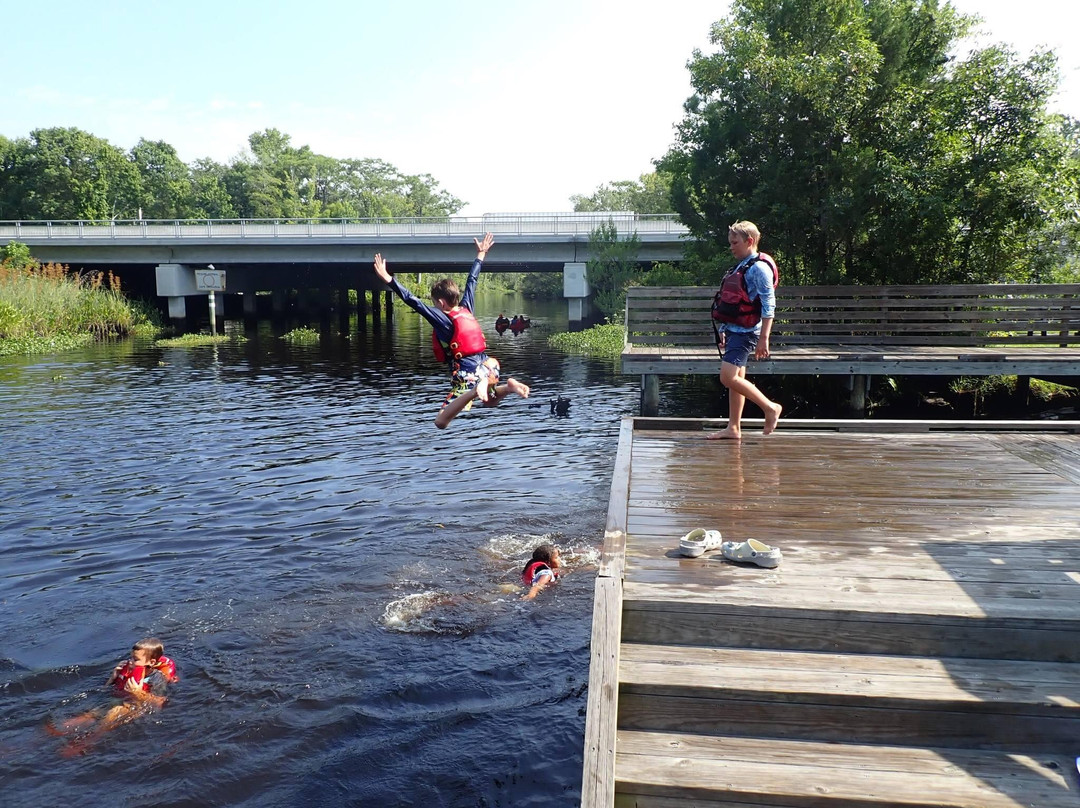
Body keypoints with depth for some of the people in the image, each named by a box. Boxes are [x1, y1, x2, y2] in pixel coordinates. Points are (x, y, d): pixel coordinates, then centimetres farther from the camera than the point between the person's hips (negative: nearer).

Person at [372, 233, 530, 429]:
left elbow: (414, 302, -17)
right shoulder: (466, 308, 10)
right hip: (488, 367, 7)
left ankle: (475, 390, -31)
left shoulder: (442, 319, -9)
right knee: (490, 401, 39)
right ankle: (509, 386, 5)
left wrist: (387, 278, -18)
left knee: (441, 422, -13)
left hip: (467, 377, -7)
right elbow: (472, 281, 23)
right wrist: (481, 255, 35)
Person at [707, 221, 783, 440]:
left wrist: (763, 338, -20)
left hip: (746, 332, -9)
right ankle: (733, 428, 13)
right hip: (733, 331, 9)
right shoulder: (739, 267, 17)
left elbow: (769, 306, -16)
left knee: (728, 377, -16)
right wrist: (723, 331, 21)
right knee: (735, 379, 9)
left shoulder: (759, 268, -11)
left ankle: (770, 408, -4)